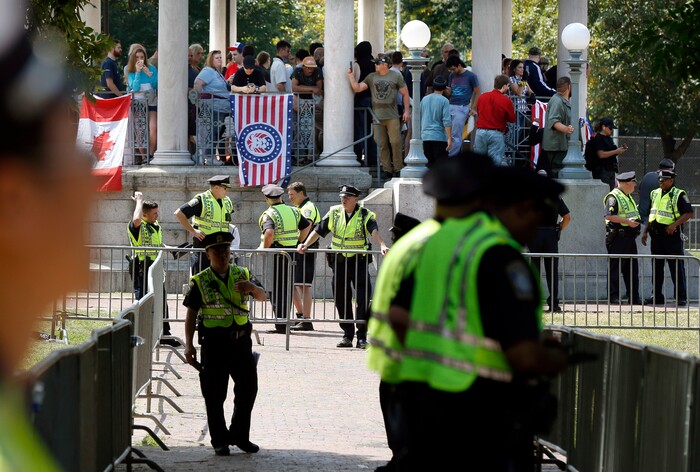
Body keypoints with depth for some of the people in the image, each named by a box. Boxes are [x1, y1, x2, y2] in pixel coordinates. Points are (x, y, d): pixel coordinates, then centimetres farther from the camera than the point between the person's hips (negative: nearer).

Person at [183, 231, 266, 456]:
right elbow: (191, 313, 0)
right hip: (214, 342, -3)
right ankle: (219, 441, 12)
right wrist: (189, 345, -7)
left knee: (248, 388, 7)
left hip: (241, 339, 3)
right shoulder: (200, 282, 0)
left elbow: (262, 296, 2)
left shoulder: (242, 275, 8)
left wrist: (252, 288, -22)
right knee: (215, 395, 2)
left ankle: (240, 435, 23)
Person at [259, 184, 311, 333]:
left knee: (277, 289, 0)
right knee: (287, 287, 14)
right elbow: (307, 226, 18)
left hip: (276, 254, -6)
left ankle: (280, 323, -2)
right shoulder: (293, 211, 10)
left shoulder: (269, 214, -11)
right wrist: (297, 242, 21)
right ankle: (285, 322, 17)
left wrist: (264, 248, -15)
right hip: (291, 252, 6)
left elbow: (269, 233, -28)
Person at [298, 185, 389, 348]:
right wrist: (306, 245, -5)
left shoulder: (365, 215, -4)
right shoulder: (334, 213, 6)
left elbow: (374, 231, -22)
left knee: (363, 299, -9)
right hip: (339, 261, 4)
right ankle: (347, 336, 14)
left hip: (359, 261, -4)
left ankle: (362, 336, -6)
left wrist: (382, 245, -39)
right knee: (341, 299, 6)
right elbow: (318, 231, 8)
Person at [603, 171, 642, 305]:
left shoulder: (628, 197, 21)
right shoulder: (613, 197, -11)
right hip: (617, 237, -10)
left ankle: (634, 296, 15)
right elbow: (609, 216, -21)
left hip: (629, 238, 10)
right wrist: (627, 221, -23)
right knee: (615, 267, -5)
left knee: (632, 269, 10)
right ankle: (613, 295, -3)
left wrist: (636, 221, 15)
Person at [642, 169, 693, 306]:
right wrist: (645, 231, 15)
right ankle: (657, 296, 16)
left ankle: (681, 297, -4)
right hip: (656, 235, 7)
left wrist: (674, 225, -20)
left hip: (672, 235, -7)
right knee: (656, 266, 10)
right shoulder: (655, 194, 15)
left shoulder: (679, 195, -6)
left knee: (677, 267, -6)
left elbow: (689, 213, -10)